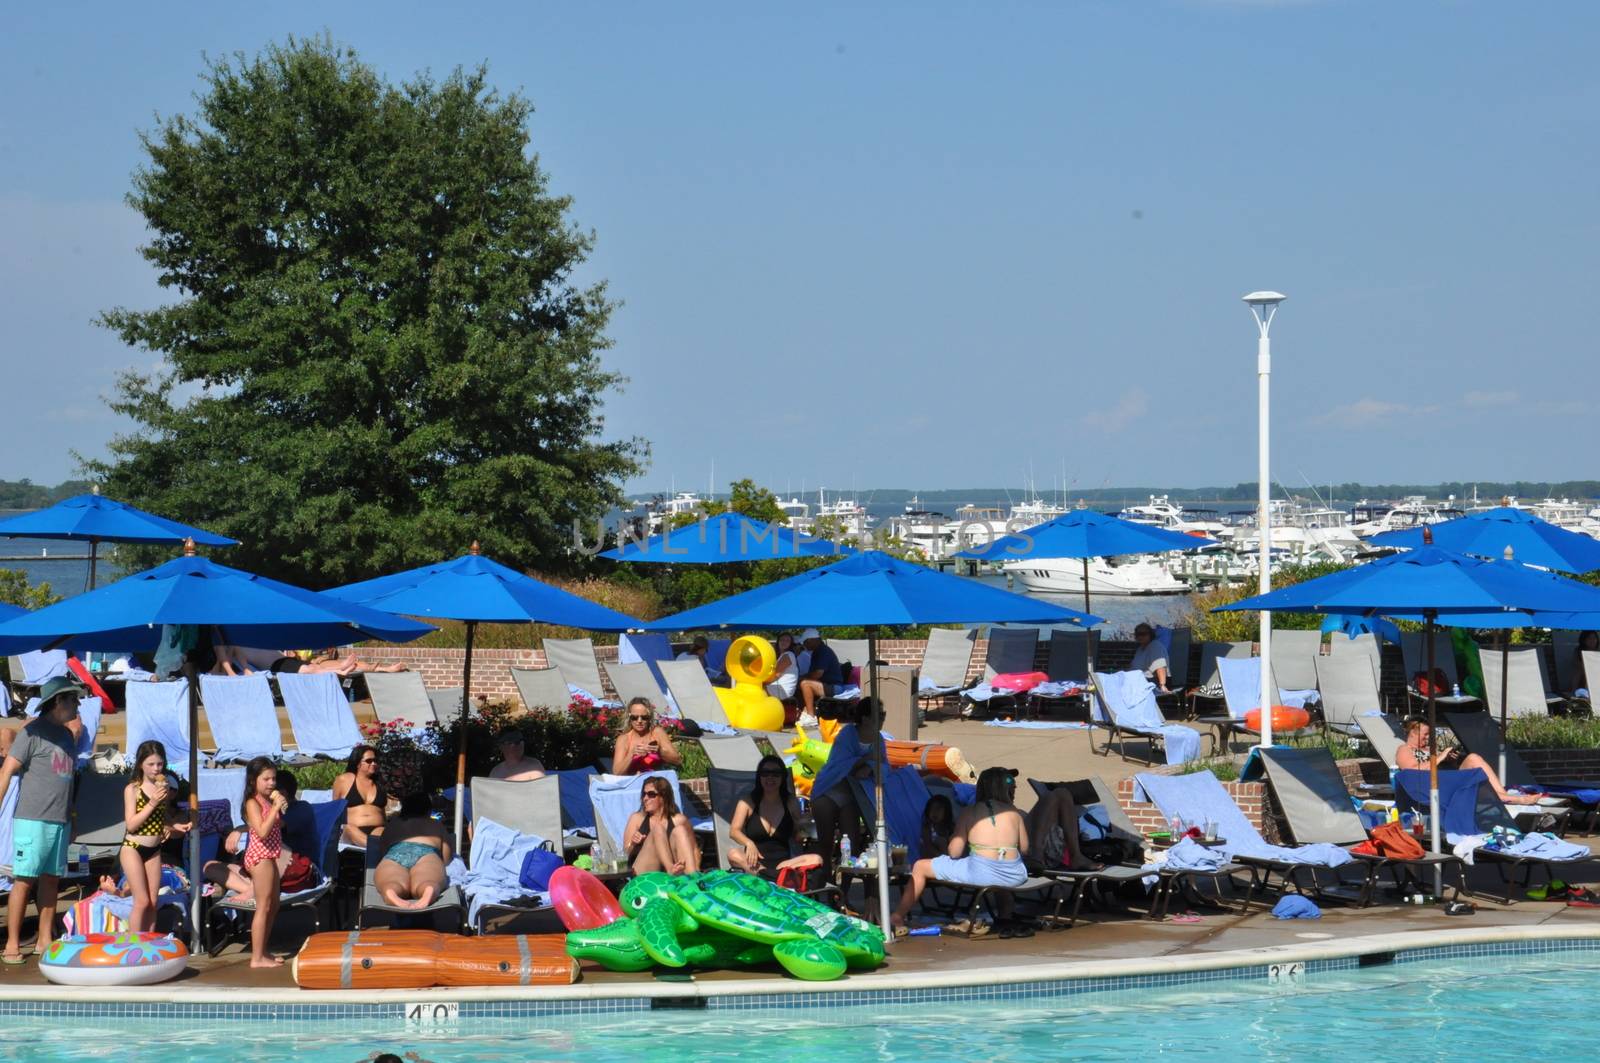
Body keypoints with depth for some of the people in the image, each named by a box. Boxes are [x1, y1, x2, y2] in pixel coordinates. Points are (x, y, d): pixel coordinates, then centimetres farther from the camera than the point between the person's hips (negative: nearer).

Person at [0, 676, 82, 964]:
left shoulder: (66, 735, 16)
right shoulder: (34, 732, -7)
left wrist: (70, 817, 21)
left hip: (60, 821, 7)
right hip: (32, 819, -7)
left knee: (51, 880, 8)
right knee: (24, 881, -7)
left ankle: (44, 941, 13)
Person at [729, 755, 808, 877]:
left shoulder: (791, 803, 10)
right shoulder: (748, 801, 6)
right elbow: (734, 831, -5)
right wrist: (749, 843, -26)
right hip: (755, 863, 0)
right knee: (734, 855, -35)